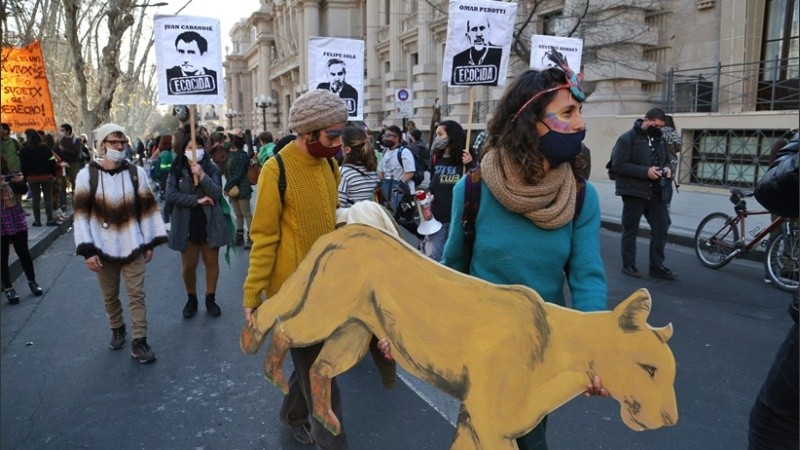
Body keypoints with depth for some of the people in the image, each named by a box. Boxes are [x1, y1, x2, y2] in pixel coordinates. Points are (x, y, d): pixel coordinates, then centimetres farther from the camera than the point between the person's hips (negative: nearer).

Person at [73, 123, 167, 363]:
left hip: (132, 246, 0)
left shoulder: (136, 172, -2)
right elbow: (81, 214, -6)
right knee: (110, 295, 16)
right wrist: (87, 250, -12)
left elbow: (148, 208, 2)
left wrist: (150, 243, 1)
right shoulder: (87, 175, -5)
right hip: (103, 247, 0)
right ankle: (117, 329, 39)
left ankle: (139, 341, 8)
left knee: (137, 294, 1)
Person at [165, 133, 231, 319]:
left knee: (211, 262, 10)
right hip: (186, 225, 0)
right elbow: (171, 194, -14)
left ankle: (210, 298, 25)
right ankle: (191, 298, 28)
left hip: (210, 223, 0)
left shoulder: (211, 168, -1)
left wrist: (201, 175, -25)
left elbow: (217, 193, -13)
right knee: (188, 265, 9)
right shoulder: (176, 171, -2)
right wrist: (197, 200, -19)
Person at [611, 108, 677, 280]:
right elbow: (618, 164, -17)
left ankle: (657, 266, 17)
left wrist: (668, 168, -1)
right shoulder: (628, 138, -9)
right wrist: (645, 171, -22)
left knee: (661, 228, 6)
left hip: (657, 193, 7)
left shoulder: (659, 139, 14)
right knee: (631, 230, 5)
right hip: (634, 192, -6)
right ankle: (628, 265, 16)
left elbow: (667, 159, 24)